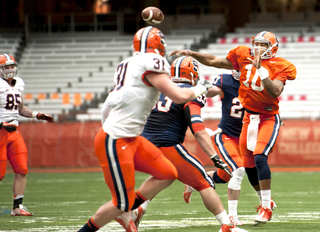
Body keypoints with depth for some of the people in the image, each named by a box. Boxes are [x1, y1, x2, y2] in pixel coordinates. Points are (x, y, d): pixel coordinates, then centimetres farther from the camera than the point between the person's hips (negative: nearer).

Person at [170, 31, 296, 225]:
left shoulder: (280, 67, -12)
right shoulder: (244, 56, 1)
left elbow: (274, 92, -27)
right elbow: (214, 61, 9)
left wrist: (260, 68, -31)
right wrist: (192, 54, 2)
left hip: (269, 119, -5)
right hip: (249, 117, 6)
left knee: (260, 158, -23)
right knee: (249, 165, 7)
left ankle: (266, 208, -16)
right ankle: (265, 202, 29)